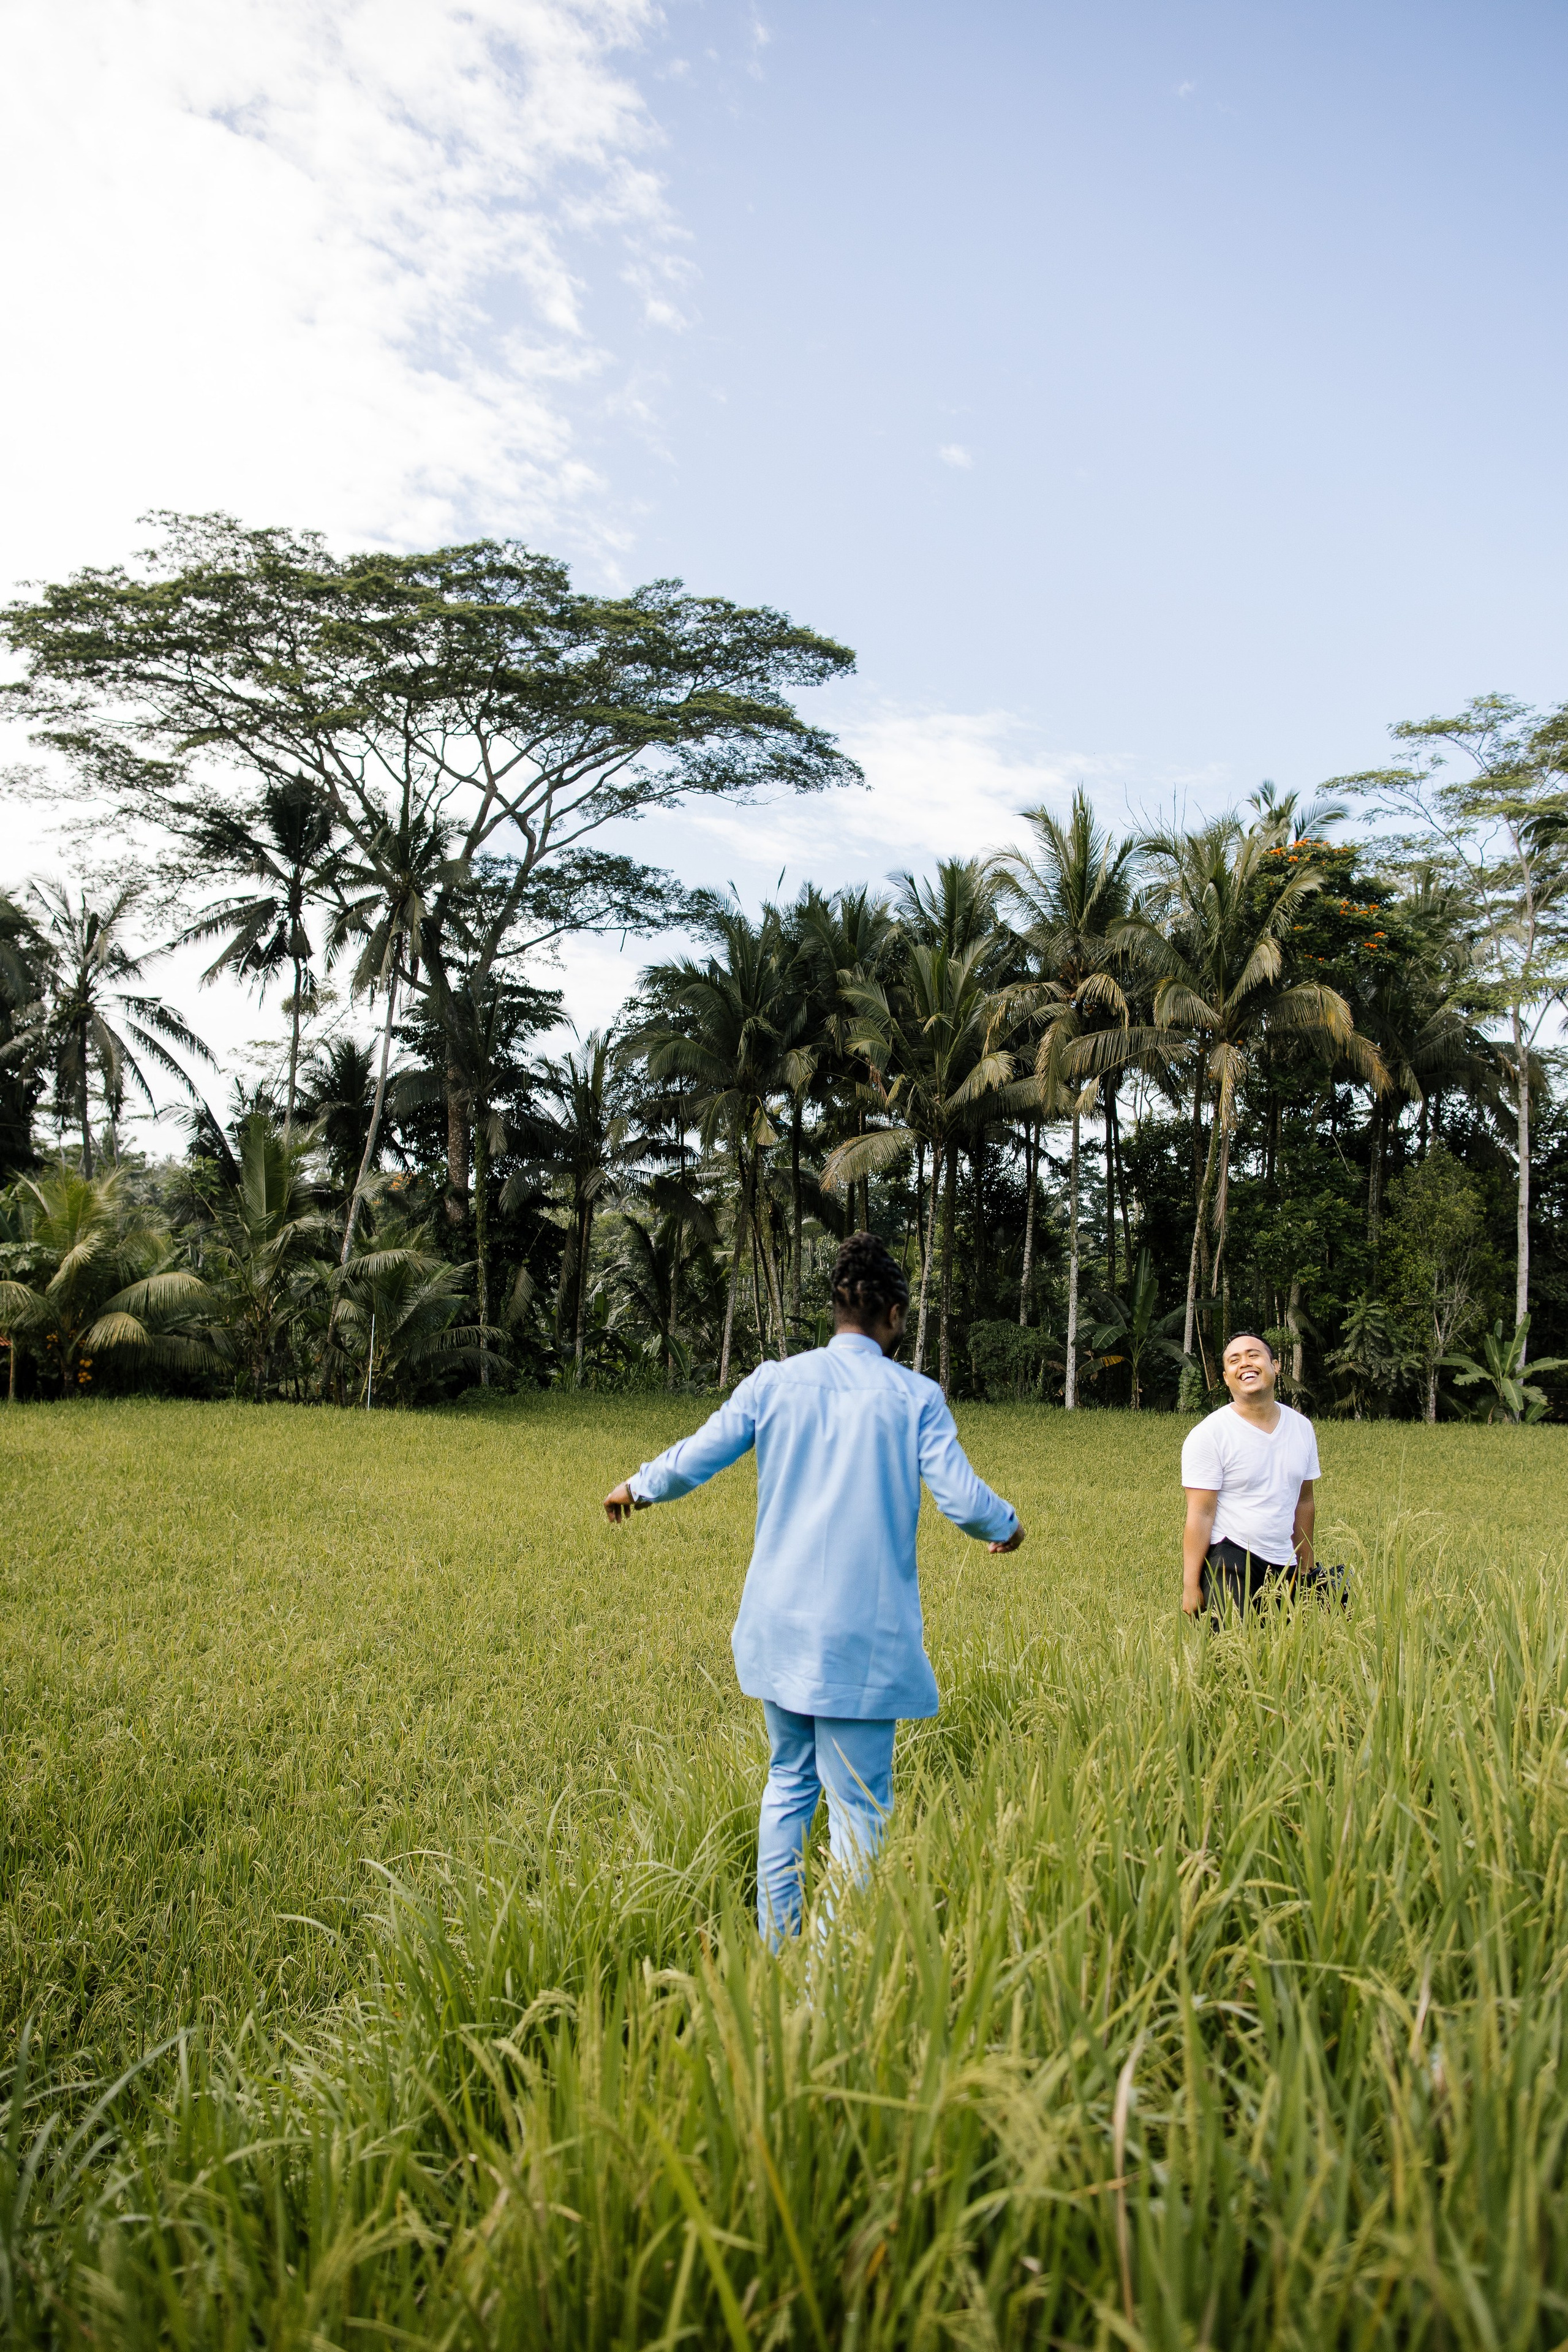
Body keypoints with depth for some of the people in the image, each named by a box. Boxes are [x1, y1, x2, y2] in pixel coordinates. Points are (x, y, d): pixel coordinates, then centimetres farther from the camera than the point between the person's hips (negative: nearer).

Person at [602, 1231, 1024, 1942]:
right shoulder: (914, 1397, -5)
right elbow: (962, 1499, -8)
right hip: (861, 1637, -4)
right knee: (857, 1805, 4)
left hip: (782, 1627, 4)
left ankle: (774, 1945, 27)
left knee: (787, 1782, 19)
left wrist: (636, 1487, 22)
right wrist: (1006, 1527, 14)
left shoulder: (775, 1383, 1)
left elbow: (692, 1461, 1)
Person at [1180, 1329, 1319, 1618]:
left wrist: (1306, 1568, 18)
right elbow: (1200, 1515, -13)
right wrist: (1190, 1587, -15)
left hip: (1284, 1567, 6)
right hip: (1230, 1563, -5)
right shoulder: (1208, 1435, -10)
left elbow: (1304, 1502, 16)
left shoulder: (1302, 1428, 7)